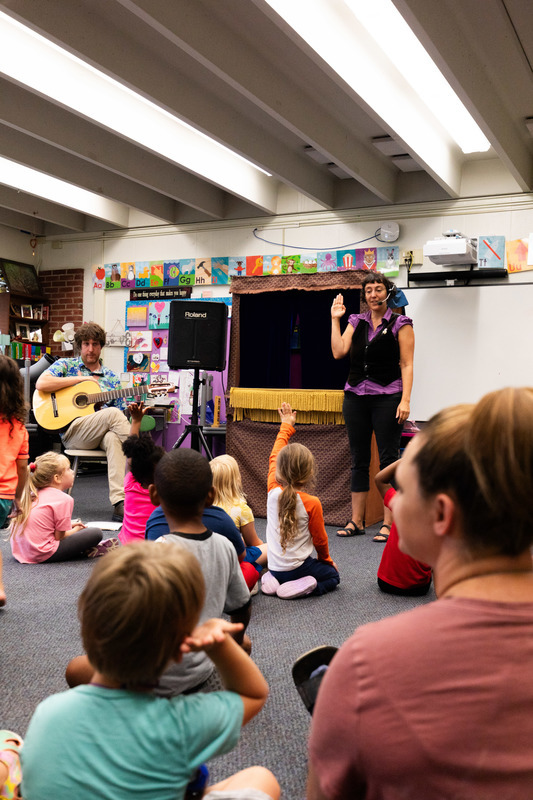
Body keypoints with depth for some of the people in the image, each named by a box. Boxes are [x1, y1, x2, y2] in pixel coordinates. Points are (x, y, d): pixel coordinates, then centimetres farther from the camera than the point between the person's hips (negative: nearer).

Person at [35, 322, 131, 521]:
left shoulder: (111, 378, 20)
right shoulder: (66, 365, 12)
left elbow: (120, 417, 17)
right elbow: (41, 384, -8)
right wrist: (80, 379, -6)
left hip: (101, 434, 2)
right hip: (72, 432, -2)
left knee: (112, 438, -36)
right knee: (113, 413, -30)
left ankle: (120, 504, -44)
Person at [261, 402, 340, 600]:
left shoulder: (273, 492, -7)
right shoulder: (312, 503, -18)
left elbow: (273, 457, 9)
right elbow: (320, 539, -4)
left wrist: (286, 427, 22)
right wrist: (326, 559, 18)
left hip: (274, 567, 6)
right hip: (298, 567, -5)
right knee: (332, 576, 20)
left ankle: (273, 581, 5)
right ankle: (302, 587, -9)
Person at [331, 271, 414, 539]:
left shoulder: (400, 324, 0)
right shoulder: (356, 322, 12)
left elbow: (407, 365, -5)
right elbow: (338, 352, 1)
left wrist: (405, 400, -14)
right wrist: (335, 320, 2)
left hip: (387, 398, -4)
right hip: (355, 396, 4)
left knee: (388, 459, -3)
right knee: (359, 459, 8)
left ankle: (389, 523, 4)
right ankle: (356, 521, 16)